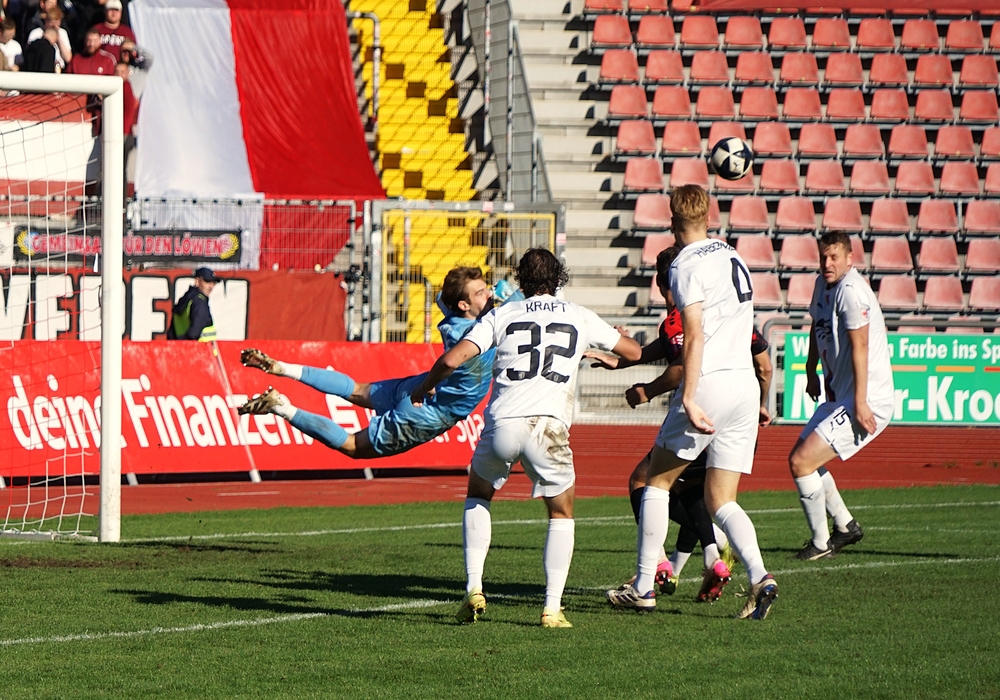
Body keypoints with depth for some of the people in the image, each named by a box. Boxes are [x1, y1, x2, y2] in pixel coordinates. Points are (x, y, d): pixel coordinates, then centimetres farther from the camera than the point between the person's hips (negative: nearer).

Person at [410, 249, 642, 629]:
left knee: (478, 496, 28)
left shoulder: (502, 315, 14)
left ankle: (473, 589, 13)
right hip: (548, 426, -1)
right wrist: (607, 355, 52)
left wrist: (424, 387, 23)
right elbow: (633, 352, 29)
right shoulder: (580, 317, 17)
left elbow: (452, 359, 4)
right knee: (561, 513, 20)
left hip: (502, 424, 1)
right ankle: (552, 608, 7)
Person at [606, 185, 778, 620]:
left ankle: (643, 588, 9)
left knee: (657, 480, 9)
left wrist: (689, 400, -22)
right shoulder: (731, 257, 16)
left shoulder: (687, 265, -8)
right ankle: (759, 577, -15)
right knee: (721, 500, 8)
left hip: (711, 384, -7)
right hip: (746, 384, 7)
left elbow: (695, 336, -18)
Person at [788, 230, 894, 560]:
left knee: (801, 462, -13)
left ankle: (821, 542, 0)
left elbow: (859, 347, -25)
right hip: (839, 397, 10)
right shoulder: (824, 285, 10)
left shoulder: (850, 290, -20)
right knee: (800, 458, 19)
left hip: (867, 402, -10)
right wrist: (811, 371, 30)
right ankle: (845, 526, 29)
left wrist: (860, 403, -28)